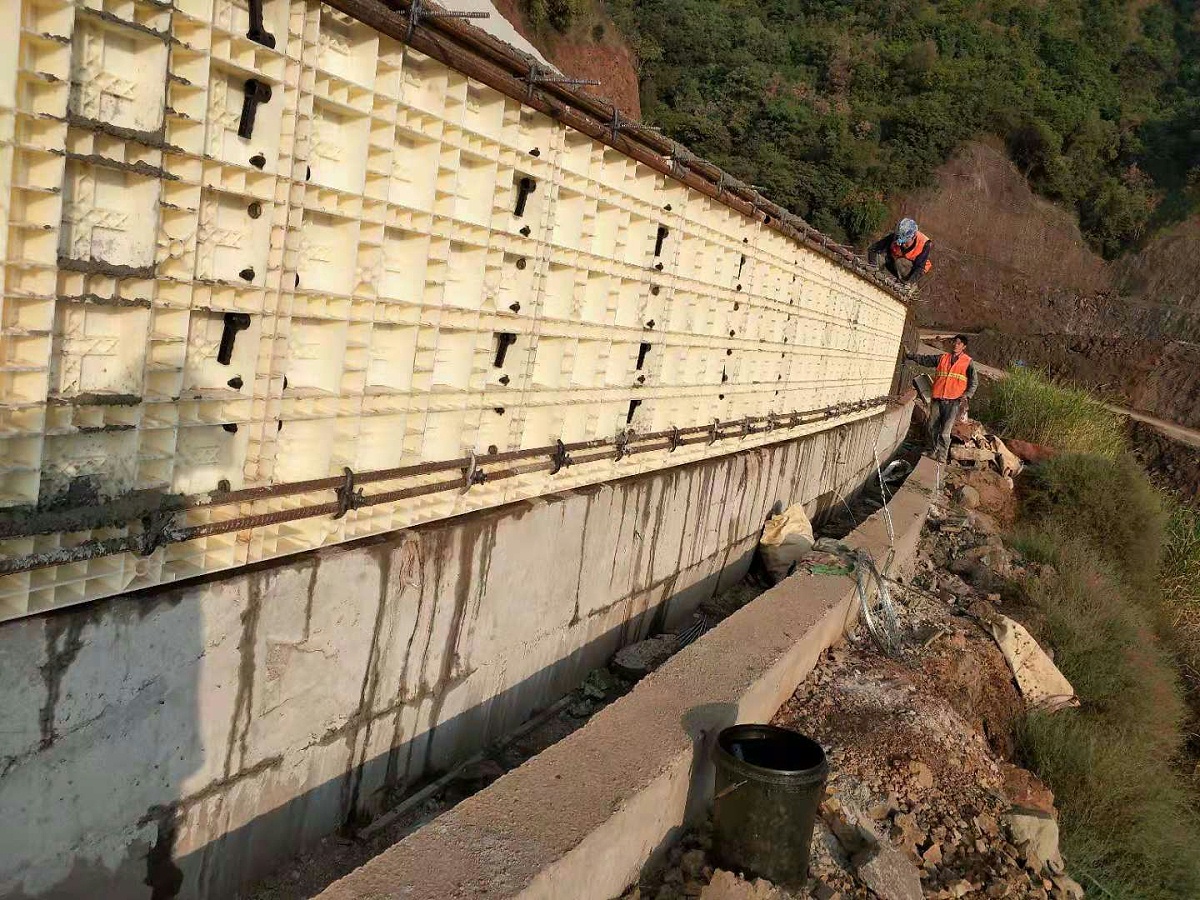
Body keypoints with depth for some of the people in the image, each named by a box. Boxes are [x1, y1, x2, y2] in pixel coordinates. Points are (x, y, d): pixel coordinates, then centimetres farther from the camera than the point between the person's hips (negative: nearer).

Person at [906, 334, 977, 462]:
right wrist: (909, 355, 3)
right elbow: (924, 359, 12)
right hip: (937, 400, 4)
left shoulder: (968, 362, 5)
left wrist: (967, 396, -6)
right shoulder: (941, 358, 12)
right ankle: (935, 451, 28)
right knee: (932, 429, 9)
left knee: (945, 433, -11)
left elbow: (974, 382, 7)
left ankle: (941, 458, -2)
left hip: (953, 403, -4)